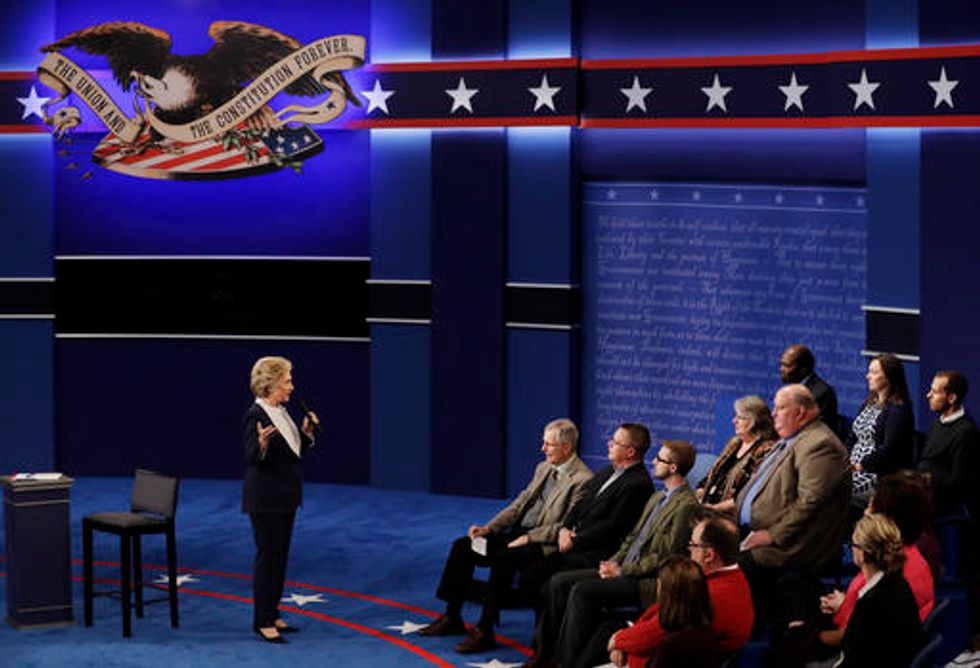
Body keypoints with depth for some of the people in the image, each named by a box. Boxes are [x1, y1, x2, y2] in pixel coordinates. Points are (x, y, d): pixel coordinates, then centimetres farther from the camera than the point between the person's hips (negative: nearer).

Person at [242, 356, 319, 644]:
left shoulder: (281, 412, 10)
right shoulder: (256, 415, -16)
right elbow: (252, 457, -22)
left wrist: (306, 432, 3)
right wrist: (261, 443, -41)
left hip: (285, 498, 9)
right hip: (265, 500, -9)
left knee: (280, 556, 12)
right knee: (268, 557, -5)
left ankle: (272, 614, 20)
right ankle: (262, 622, 1)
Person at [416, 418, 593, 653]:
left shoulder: (582, 480, -12)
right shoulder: (543, 468, 17)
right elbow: (519, 504, 17)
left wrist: (528, 538, -20)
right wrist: (488, 528, 4)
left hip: (544, 544, -9)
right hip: (518, 533, 9)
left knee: (503, 558, -34)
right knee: (462, 546, -3)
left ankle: (485, 629, -25)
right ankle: (452, 617, 1)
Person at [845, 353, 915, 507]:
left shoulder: (898, 409, -8)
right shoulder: (869, 403, 19)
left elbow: (889, 449, -16)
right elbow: (852, 437, 17)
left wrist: (861, 465, -16)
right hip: (855, 469, 8)